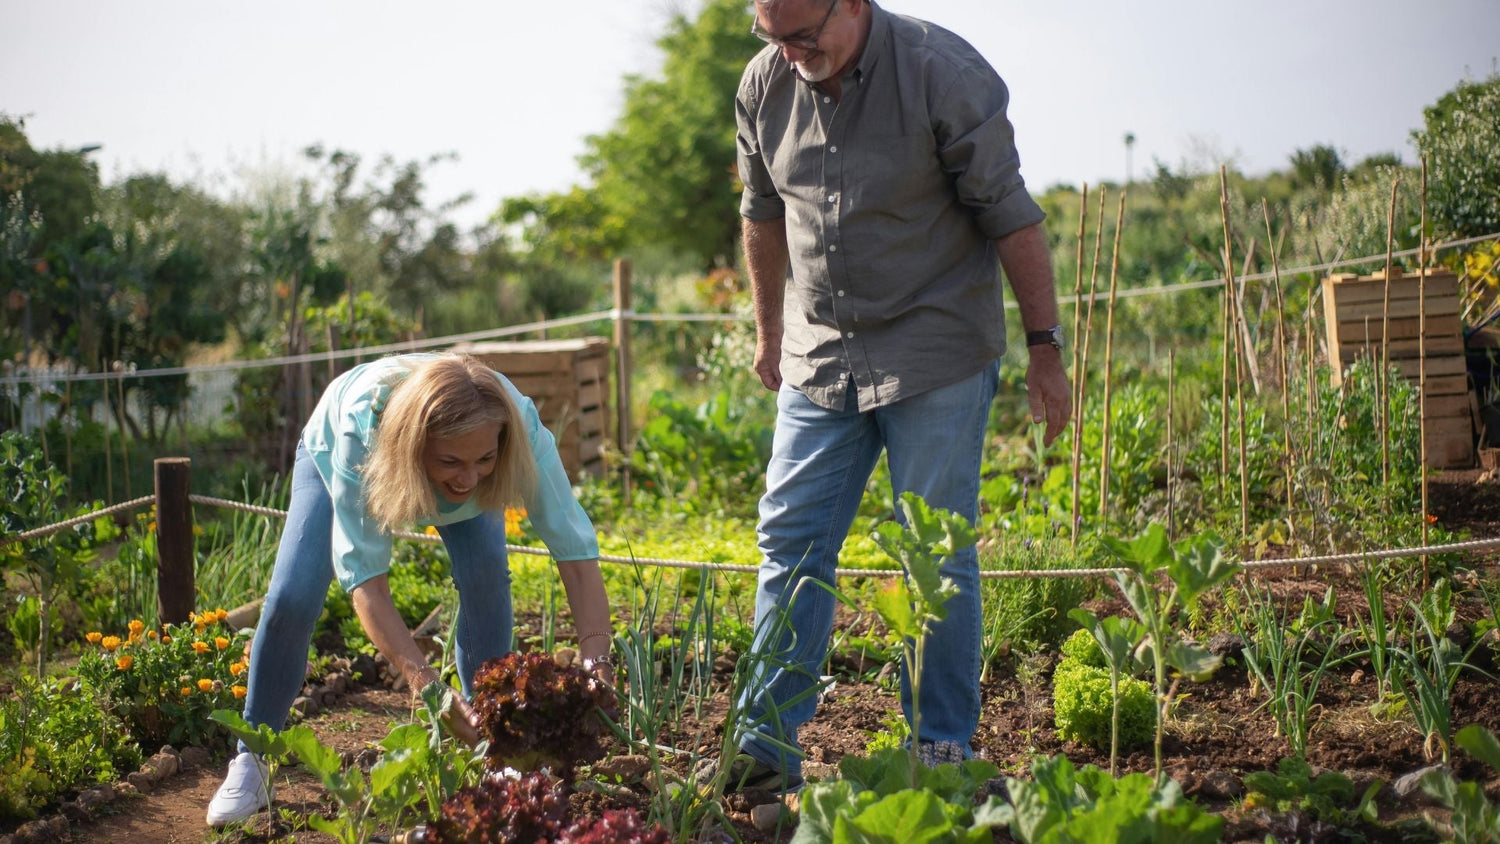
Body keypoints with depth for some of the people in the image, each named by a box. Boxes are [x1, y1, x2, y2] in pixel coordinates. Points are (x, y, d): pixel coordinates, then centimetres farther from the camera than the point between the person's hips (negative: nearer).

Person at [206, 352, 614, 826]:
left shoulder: (519, 427, -43)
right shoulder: (361, 429, -48)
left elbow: (577, 554, -40)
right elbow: (365, 582, -46)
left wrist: (595, 666, -54)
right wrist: (429, 689, -58)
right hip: (331, 454, -1)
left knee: (485, 573, -23)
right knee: (291, 599, -16)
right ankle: (250, 762, 5)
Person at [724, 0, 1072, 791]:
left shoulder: (944, 73, -15)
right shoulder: (764, 86, 0)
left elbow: (1010, 217, -10)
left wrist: (1045, 347, -9)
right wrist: (769, 331, 23)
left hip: (935, 358, -4)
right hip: (819, 358, 5)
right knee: (790, 542, 1)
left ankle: (942, 748, 10)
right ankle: (766, 747, 7)